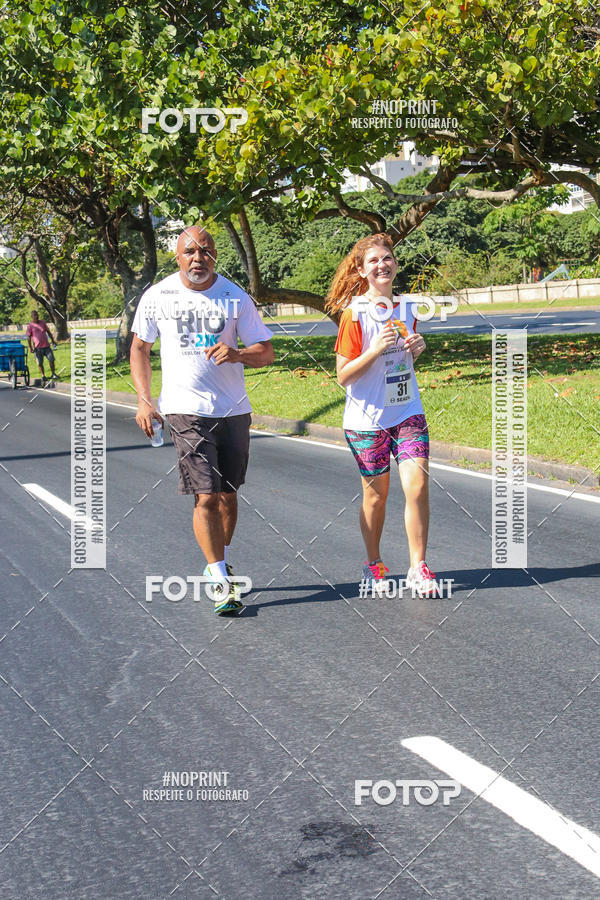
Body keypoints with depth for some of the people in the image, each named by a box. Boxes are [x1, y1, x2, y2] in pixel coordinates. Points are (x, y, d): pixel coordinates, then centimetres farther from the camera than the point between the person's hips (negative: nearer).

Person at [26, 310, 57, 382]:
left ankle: (53, 374, 12)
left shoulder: (42, 322, 9)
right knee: (40, 363, 2)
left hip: (46, 345, 3)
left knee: (51, 360, -1)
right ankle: (43, 376, 14)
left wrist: (52, 340, 16)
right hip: (37, 347, -3)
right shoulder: (30, 326, -2)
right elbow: (29, 337, -2)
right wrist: (30, 347, -8)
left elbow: (48, 332, 18)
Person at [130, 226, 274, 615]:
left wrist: (237, 354, -19)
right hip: (186, 410, -2)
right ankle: (222, 582, -3)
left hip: (234, 410, 2)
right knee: (206, 496, -10)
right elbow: (139, 347, 12)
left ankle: (219, 563, 33)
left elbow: (266, 352, 3)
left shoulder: (236, 297, -1)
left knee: (227, 494, 11)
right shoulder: (157, 297, -1)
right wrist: (144, 400, 3)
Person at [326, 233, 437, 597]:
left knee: (418, 486, -9)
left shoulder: (406, 308, 7)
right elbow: (343, 376, -11)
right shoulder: (355, 314, -10)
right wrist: (375, 350, -24)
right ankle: (374, 563, 29)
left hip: (408, 413, 4)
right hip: (367, 418, -4)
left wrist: (417, 349, -1)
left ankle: (418, 567, 3)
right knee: (376, 494, 8)